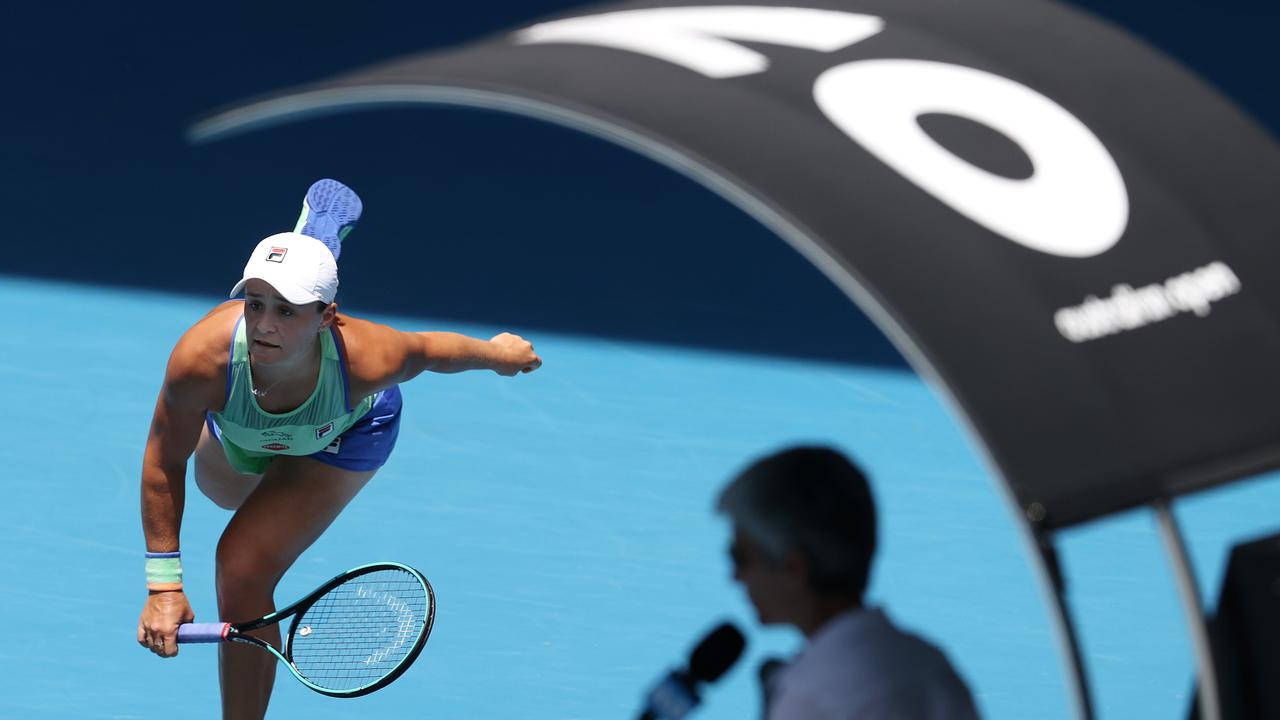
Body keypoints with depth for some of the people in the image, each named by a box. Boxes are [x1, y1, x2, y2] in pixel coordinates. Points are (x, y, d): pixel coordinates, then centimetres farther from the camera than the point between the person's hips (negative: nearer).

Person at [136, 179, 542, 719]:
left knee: (243, 573, -21)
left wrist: (496, 353, -1)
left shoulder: (366, 359, -47)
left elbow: (430, 350, -22)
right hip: (236, 430, 3)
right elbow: (164, 463, -30)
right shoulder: (203, 358, -46)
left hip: (347, 435, -3)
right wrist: (163, 584, -30)